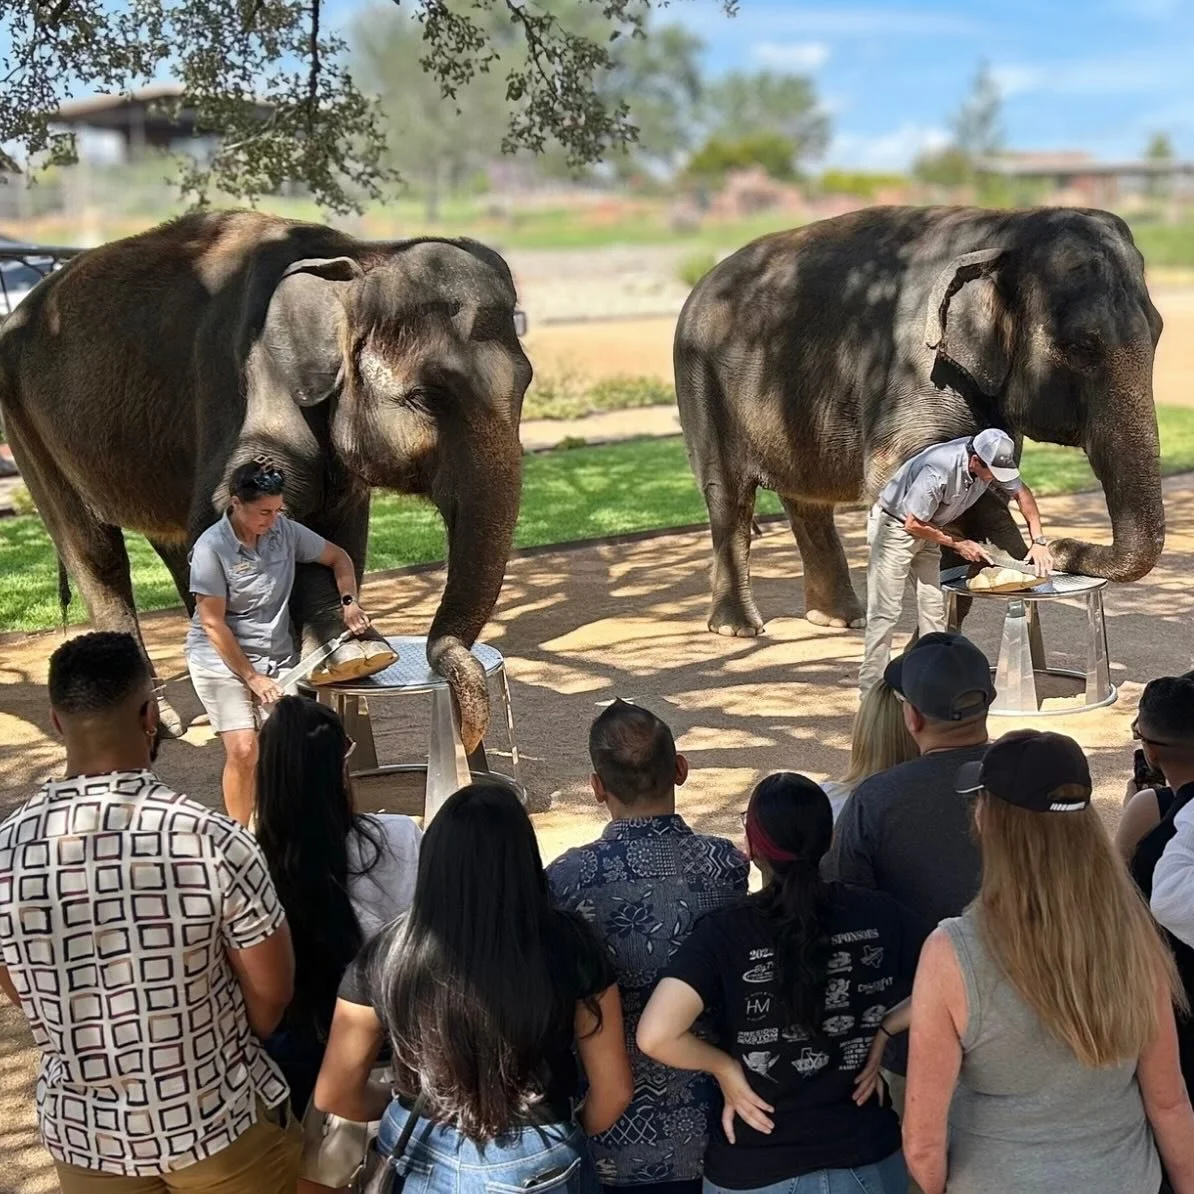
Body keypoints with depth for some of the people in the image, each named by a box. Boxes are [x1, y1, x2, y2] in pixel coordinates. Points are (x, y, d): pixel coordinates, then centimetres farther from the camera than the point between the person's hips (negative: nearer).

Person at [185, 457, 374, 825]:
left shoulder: (284, 530, -2)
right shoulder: (211, 547, -16)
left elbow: (337, 557, 13)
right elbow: (212, 623, -14)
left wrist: (349, 601, -4)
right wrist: (252, 677, -12)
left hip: (276, 655, 4)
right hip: (221, 657, -4)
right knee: (244, 750, -16)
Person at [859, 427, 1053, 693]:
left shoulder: (992, 461, -13)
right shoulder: (938, 471, -36)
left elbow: (1022, 493, 5)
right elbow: (913, 524, -25)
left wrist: (1039, 541, -2)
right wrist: (958, 544, -15)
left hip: (927, 531, 8)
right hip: (895, 528, -8)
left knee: (933, 606, 3)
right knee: (885, 611, -11)